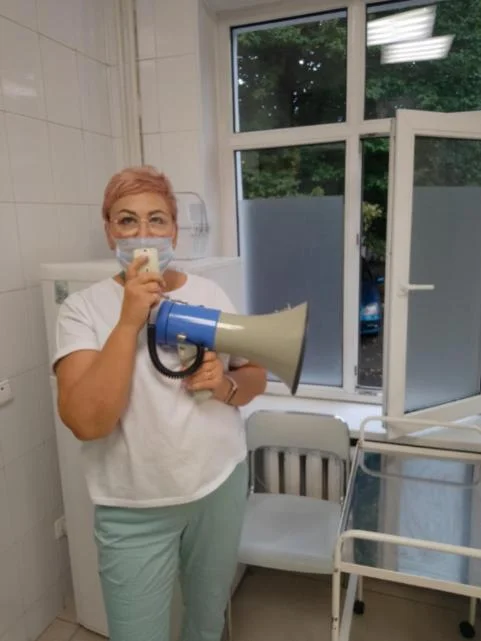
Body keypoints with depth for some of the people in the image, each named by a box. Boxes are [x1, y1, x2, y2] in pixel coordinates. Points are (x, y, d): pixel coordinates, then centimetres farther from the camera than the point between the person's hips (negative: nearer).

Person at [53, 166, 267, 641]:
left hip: (222, 485, 3)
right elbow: (86, 421, -23)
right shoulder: (83, 307, -12)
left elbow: (256, 376, 5)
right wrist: (129, 320, -27)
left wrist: (225, 384, -17)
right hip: (135, 511, -2)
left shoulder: (210, 294, -2)